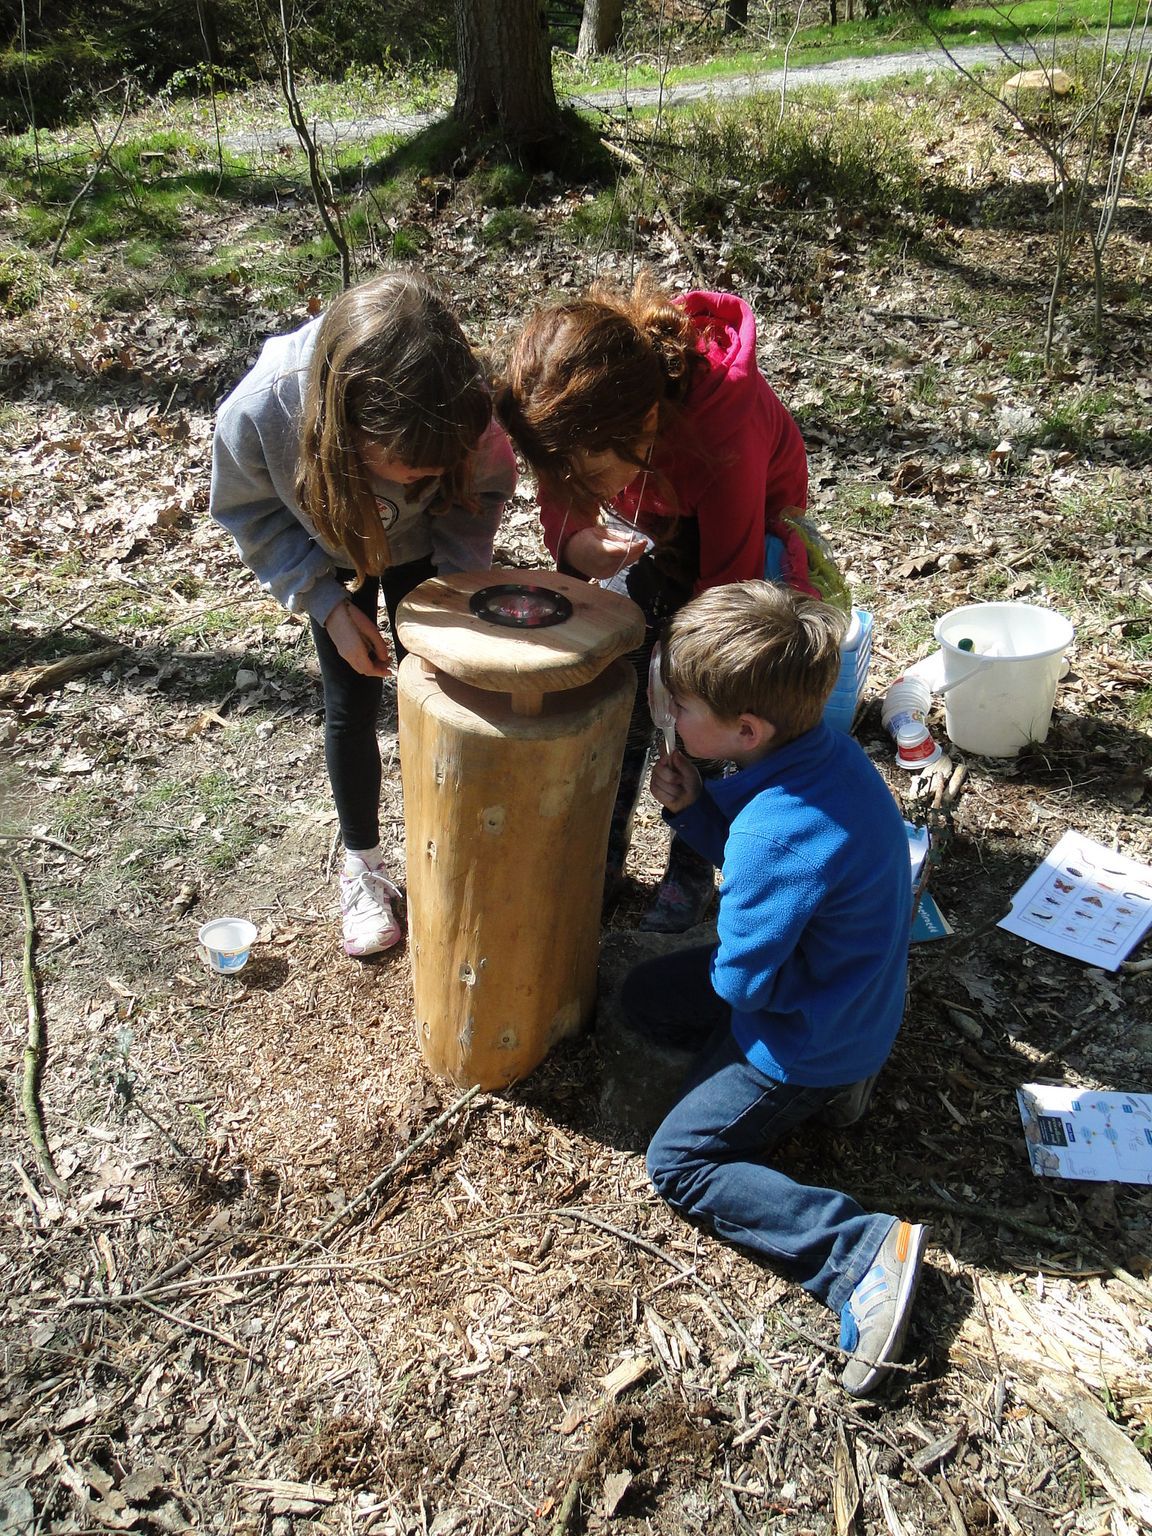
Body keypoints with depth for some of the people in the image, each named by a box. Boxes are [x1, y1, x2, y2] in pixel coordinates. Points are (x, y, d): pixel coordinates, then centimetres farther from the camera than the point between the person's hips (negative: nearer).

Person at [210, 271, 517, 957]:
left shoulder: (468, 407, -40)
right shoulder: (259, 411, -41)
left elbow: (487, 490, -16)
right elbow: (251, 513, -18)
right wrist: (327, 601, -23)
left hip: (423, 551, 1)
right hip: (331, 558, 0)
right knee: (353, 703, 4)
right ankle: (363, 865, 25)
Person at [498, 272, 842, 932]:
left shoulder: (727, 430, -43)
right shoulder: (578, 395, -30)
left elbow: (728, 586, -32)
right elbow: (562, 495, -9)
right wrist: (573, 543, -33)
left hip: (741, 534, -4)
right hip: (647, 529, 4)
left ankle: (693, 866, 17)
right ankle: (602, 853, 18)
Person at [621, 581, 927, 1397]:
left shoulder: (781, 832, -38)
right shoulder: (820, 746, -11)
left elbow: (743, 982, -27)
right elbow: (743, 849, 6)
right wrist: (691, 806, -12)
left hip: (806, 1033, -9)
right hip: (845, 985, 9)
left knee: (677, 1162, 0)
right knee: (643, 996, 20)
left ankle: (864, 1249, -6)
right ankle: (825, 1081, 14)